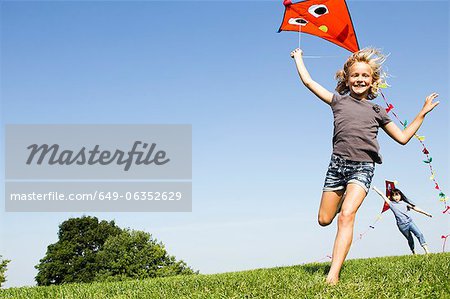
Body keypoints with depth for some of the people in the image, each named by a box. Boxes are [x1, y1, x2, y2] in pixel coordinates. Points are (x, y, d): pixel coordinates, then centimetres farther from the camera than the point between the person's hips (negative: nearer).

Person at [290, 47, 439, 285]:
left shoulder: (376, 111, 15)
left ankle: (333, 276, -32)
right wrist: (298, 58, 26)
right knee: (324, 219, 6)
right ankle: (345, 196, 43)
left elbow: (403, 137, 19)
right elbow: (308, 81, 15)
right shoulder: (338, 101, 14)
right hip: (337, 163, 2)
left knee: (347, 215, -23)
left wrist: (423, 112, 17)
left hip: (363, 166, -2)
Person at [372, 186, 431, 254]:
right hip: (402, 225, -1)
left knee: (419, 234, -15)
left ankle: (426, 250, -17)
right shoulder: (391, 203, 5)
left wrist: (426, 213, 9)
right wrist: (375, 189, 14)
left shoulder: (404, 202, 9)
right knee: (410, 239, 6)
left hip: (410, 222, 1)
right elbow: (382, 195, 9)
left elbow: (415, 208, 9)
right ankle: (413, 252, 22)